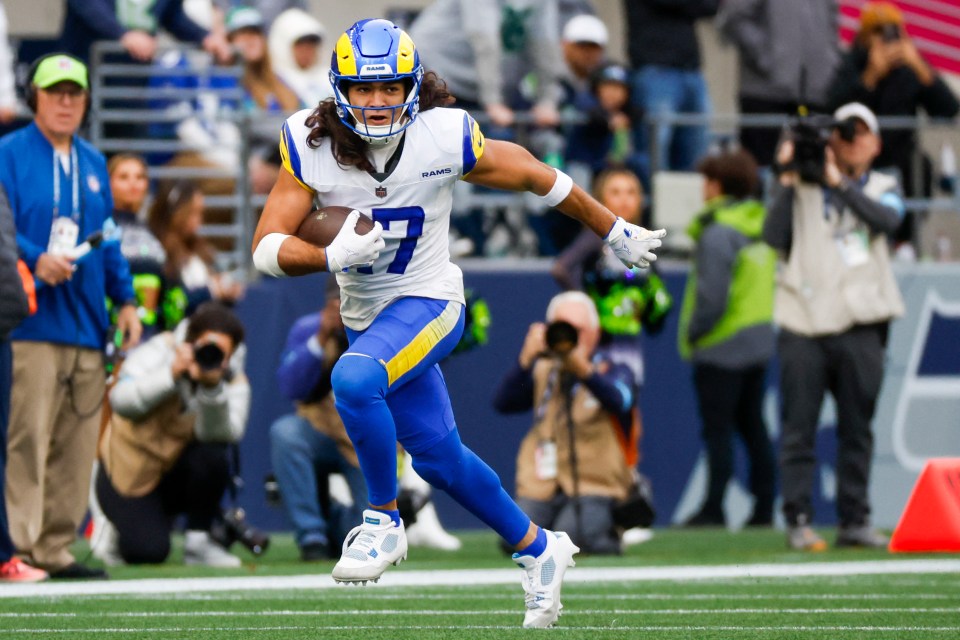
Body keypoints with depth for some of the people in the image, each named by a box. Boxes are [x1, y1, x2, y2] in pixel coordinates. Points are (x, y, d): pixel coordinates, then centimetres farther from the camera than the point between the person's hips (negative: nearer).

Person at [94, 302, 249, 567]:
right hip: (130, 474, -3)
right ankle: (121, 534, 12)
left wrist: (212, 388, -42)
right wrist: (172, 374, -43)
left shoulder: (234, 382, -8)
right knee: (148, 552, -26)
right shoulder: (158, 353, -15)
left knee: (213, 454, -32)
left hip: (179, 474, 3)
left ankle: (198, 541, -11)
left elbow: (220, 433, -27)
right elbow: (121, 401, -33)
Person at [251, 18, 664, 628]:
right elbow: (267, 247, -17)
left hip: (428, 302, -4)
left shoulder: (444, 138, -20)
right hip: (365, 316, 4)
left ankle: (384, 523, -13)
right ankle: (538, 549, 36)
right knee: (438, 456, 13)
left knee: (354, 380, -33)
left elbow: (535, 177, -3)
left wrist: (616, 232, 8)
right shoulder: (311, 144, -15)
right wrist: (333, 255, -37)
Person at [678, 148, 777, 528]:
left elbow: (712, 295, -21)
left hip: (722, 345, -8)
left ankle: (713, 510, -1)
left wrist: (692, 332, -8)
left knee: (717, 431, -3)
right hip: (760, 339, 8)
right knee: (753, 426, 13)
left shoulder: (718, 233, -16)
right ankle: (764, 507, 14)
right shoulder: (762, 223, 9)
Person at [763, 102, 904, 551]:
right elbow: (774, 236, -2)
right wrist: (787, 180, -5)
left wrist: (837, 181, -10)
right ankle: (798, 521, -1)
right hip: (803, 324, -1)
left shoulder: (883, 188, 14)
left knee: (857, 430, 4)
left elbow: (887, 220, -9)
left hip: (860, 327, 1)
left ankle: (854, 521, 10)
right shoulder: (803, 187, 11)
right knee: (798, 427, -4)